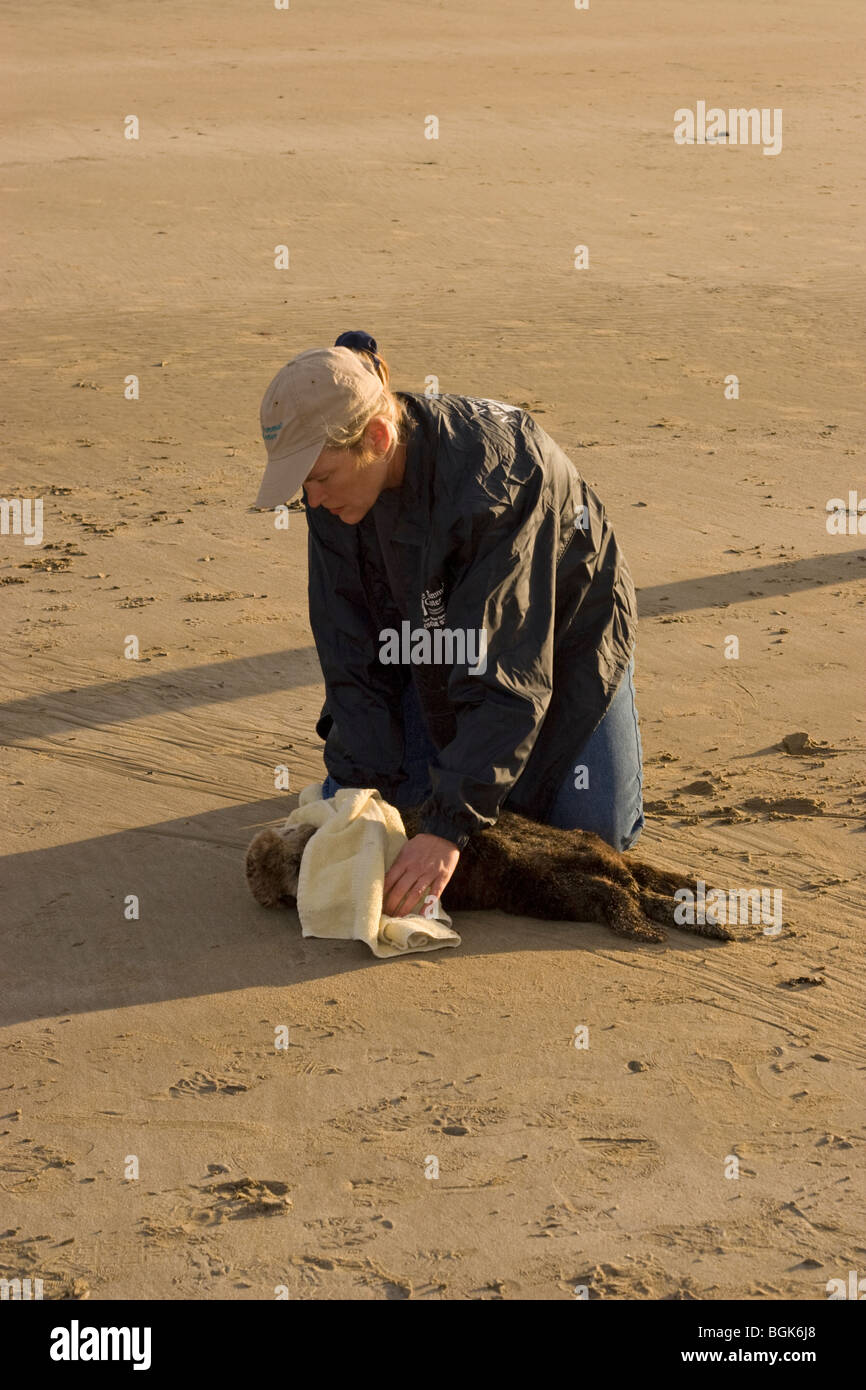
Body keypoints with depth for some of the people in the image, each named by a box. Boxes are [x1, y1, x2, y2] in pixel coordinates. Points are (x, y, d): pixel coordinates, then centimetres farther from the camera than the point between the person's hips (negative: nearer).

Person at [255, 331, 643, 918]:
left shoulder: (493, 474, -41)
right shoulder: (336, 495, -22)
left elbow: (506, 674, -41)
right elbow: (354, 651, -15)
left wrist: (450, 828, -44)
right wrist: (359, 782, -25)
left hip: (568, 624, -4)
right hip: (443, 638, 4)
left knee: (595, 828, -4)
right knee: (412, 798, -6)